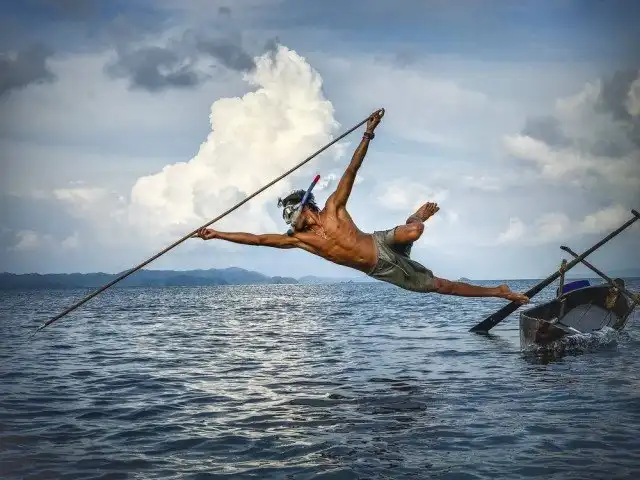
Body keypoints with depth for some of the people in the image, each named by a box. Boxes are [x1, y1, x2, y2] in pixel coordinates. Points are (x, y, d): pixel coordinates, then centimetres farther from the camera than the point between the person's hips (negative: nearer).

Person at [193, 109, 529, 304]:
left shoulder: (333, 208, -8)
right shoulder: (299, 239, -1)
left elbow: (351, 170, -13)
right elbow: (258, 239, -3)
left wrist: (367, 135, -22)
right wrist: (217, 234, -7)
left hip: (383, 246, -2)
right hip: (381, 270, 2)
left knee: (409, 233, -34)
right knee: (437, 285, 0)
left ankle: (419, 216, 7)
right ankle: (498, 292, 10)